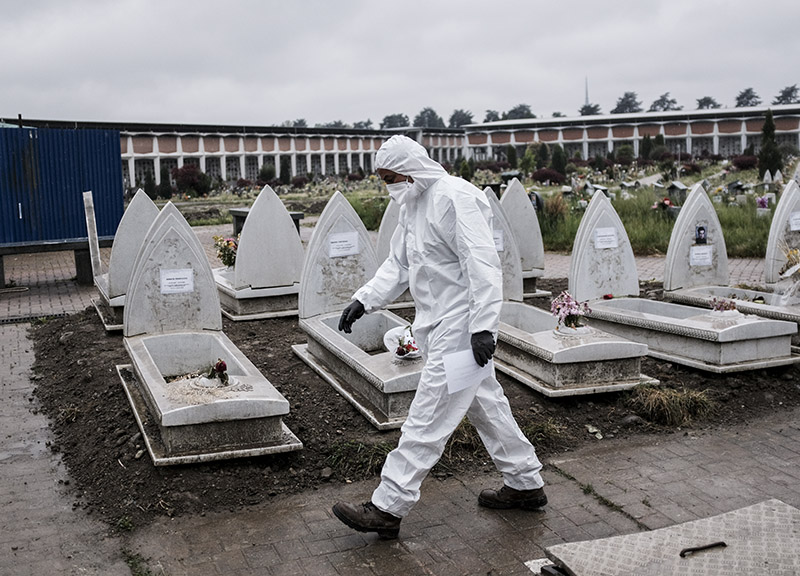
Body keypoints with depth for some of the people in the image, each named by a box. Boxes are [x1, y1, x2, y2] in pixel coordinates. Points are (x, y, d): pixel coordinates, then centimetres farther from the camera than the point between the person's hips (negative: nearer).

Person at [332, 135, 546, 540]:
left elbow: (482, 264, -23)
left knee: (428, 417, -6)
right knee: (484, 403, 17)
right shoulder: (413, 205, 14)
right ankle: (526, 484, 31)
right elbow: (397, 266, 17)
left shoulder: (455, 198, -17)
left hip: (460, 327, -10)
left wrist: (483, 325, -28)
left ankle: (387, 509, -1)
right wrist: (364, 300, 4)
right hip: (439, 325, 10)